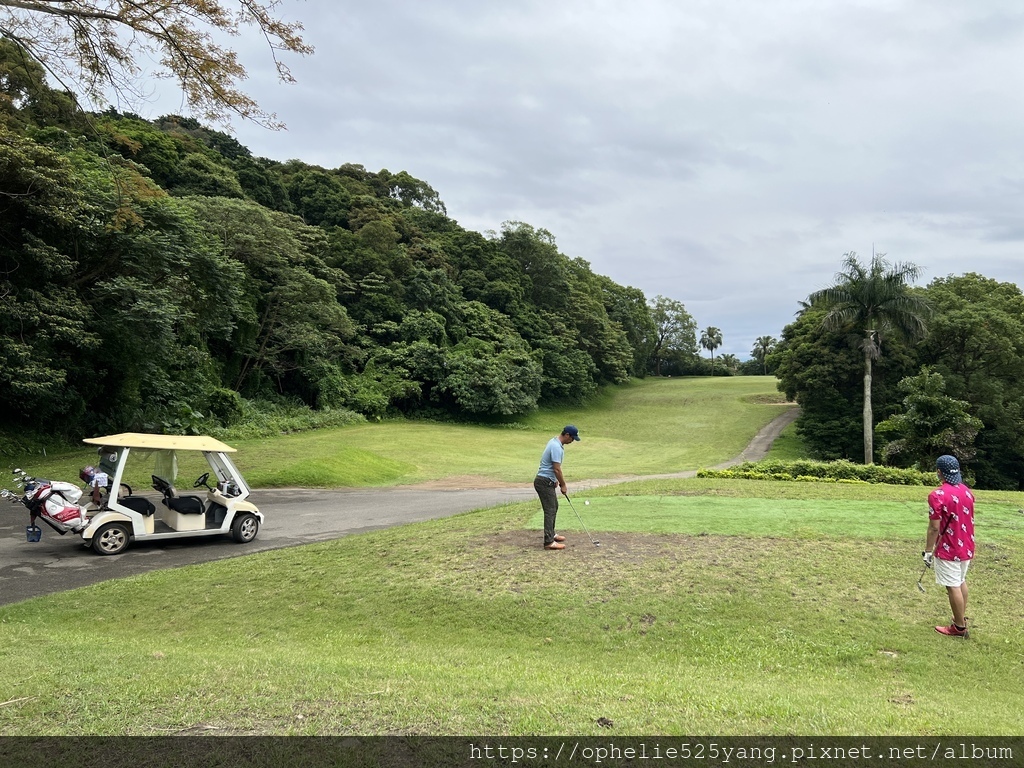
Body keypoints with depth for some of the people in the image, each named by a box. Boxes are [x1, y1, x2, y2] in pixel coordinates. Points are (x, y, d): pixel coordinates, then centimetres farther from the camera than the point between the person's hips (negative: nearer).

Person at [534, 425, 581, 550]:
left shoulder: (555, 442, 11)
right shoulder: (557, 447, -23)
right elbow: (557, 469, -21)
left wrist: (556, 480, 24)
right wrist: (563, 485, -10)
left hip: (548, 481, 10)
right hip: (545, 482, -10)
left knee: (554, 507, 20)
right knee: (550, 510, -9)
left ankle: (551, 534, 31)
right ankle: (549, 542, -8)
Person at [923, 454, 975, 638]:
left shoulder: (937, 495, -21)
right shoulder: (967, 491, 3)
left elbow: (934, 528, -19)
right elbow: (969, 520, 13)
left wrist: (928, 551, -9)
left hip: (949, 549, -8)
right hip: (966, 547, 8)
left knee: (953, 587, 2)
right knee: (961, 582, 21)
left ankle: (959, 627, 10)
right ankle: (961, 618, 33)